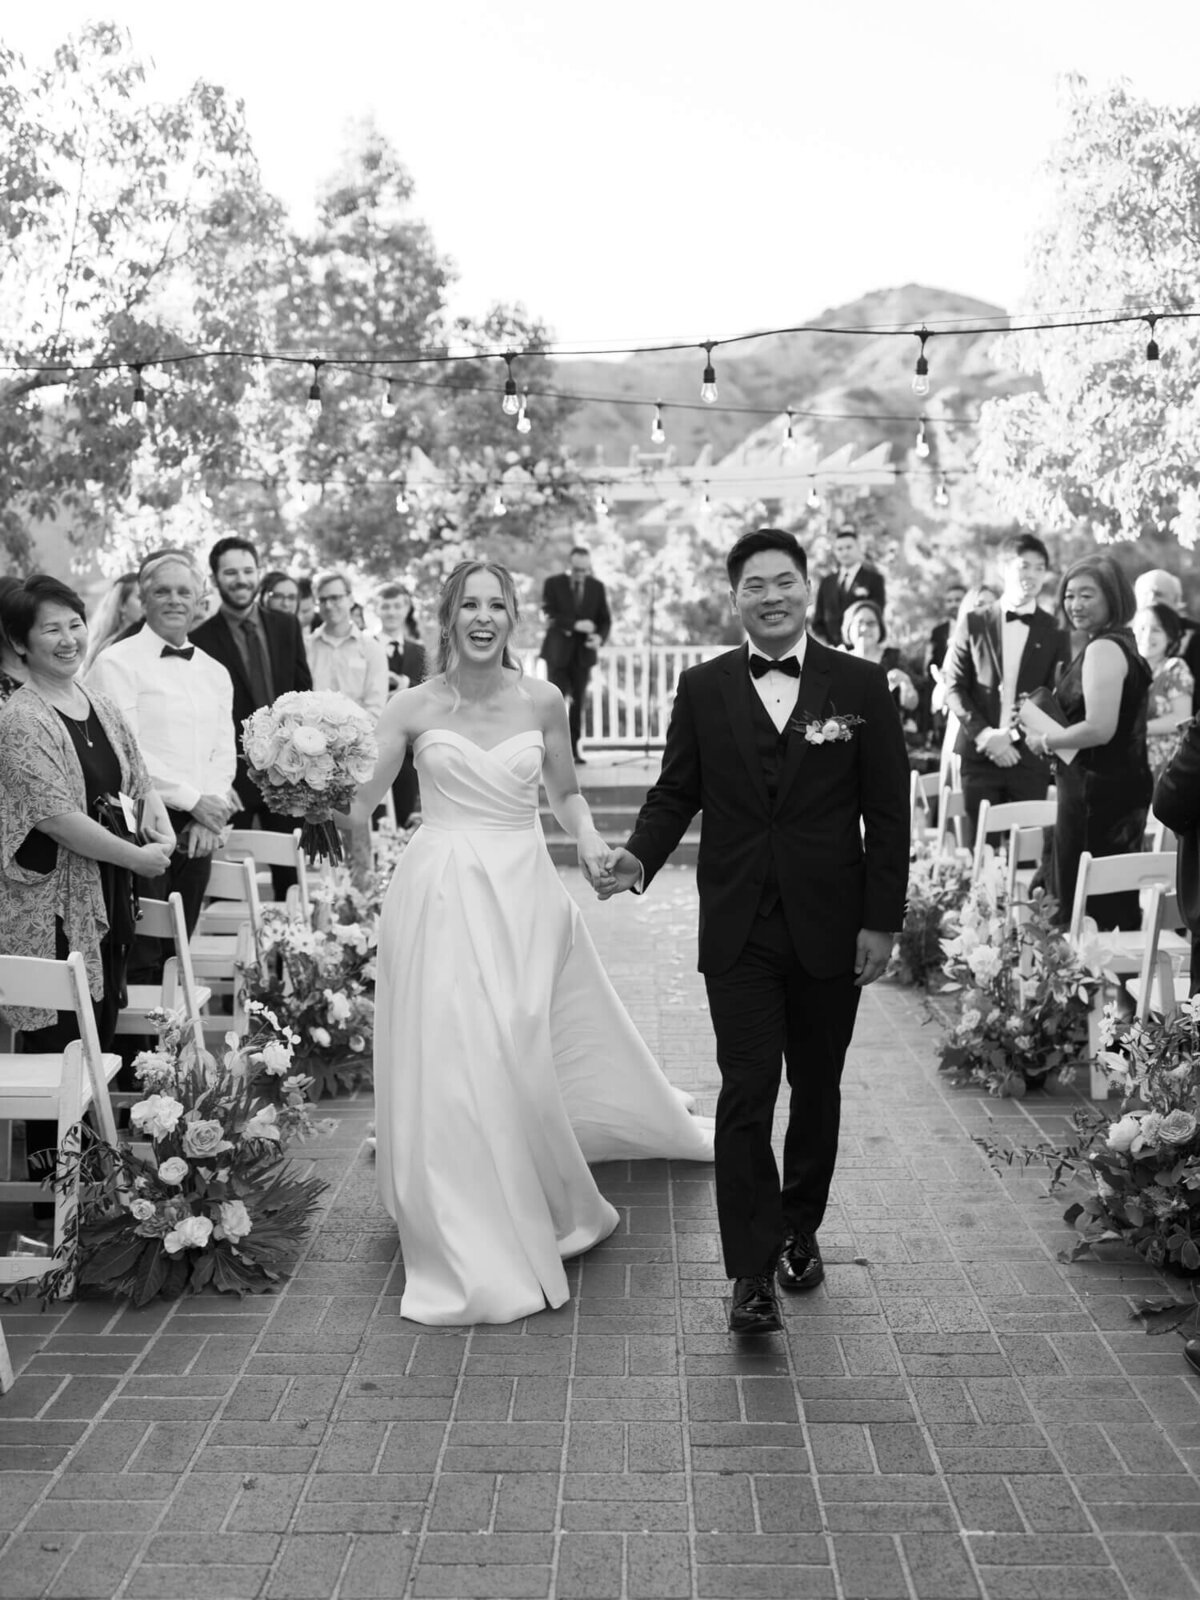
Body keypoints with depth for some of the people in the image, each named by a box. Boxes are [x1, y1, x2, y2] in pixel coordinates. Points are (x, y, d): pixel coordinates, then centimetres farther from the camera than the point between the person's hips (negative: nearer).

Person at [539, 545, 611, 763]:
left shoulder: (597, 587, 6)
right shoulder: (553, 584, -2)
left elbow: (605, 620, 6)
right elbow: (550, 615, -11)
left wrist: (600, 637, -15)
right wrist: (575, 625, -25)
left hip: (583, 652, 2)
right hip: (558, 651, -2)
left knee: (578, 703, 2)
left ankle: (573, 749, 7)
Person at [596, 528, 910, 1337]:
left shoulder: (861, 685, -1)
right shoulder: (704, 688, 3)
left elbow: (888, 811, -1)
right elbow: (675, 793, 6)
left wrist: (882, 921, -5)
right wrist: (640, 857, -13)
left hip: (830, 927, 1)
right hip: (739, 929, 0)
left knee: (816, 1089, 14)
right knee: (746, 1094, -5)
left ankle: (799, 1229, 34)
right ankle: (753, 1271, 0)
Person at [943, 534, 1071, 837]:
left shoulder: (1055, 632, 6)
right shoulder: (973, 623, 6)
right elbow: (954, 687, 4)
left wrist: (1013, 734, -12)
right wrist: (983, 735, -9)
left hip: (1029, 755, 0)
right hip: (979, 753, 0)